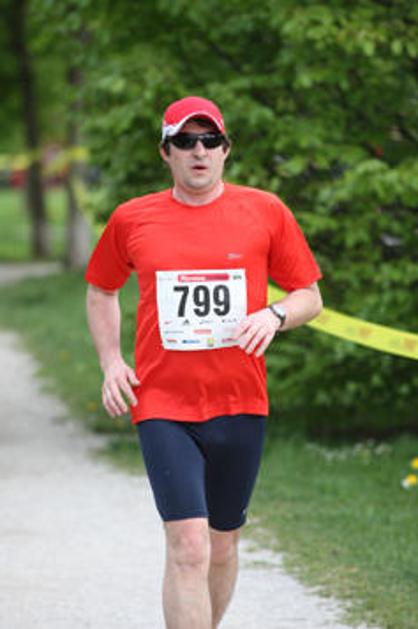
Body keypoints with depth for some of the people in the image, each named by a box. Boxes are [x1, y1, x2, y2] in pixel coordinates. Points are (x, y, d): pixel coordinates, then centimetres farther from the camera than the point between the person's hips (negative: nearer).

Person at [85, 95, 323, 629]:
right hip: (162, 406, -2)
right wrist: (111, 362, 6)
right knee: (188, 547, -14)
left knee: (222, 546, 13)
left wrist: (275, 315, -13)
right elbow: (101, 290, 20)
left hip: (240, 405, 2)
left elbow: (309, 296, 9)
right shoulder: (132, 219, 4)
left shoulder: (265, 211, 3)